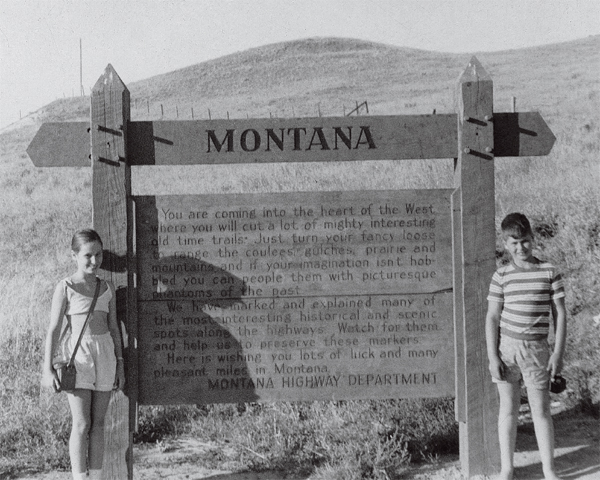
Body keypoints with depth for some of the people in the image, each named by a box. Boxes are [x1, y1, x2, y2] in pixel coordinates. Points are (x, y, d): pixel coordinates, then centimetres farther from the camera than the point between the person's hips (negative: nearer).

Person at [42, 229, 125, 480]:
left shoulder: (107, 289, 9)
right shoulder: (66, 287, -3)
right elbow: (54, 328, -4)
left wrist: (120, 364, 11)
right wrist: (47, 368, -9)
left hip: (105, 355, 4)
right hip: (78, 355, -4)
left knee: (98, 423, 6)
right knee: (81, 424, -7)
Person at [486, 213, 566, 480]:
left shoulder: (549, 272, 0)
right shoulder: (501, 277, 0)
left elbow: (560, 314, 2)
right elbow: (492, 317, 0)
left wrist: (558, 353, -3)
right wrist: (492, 357, -5)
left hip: (536, 348, 0)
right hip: (506, 347, 1)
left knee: (541, 411, 3)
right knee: (508, 409, 8)